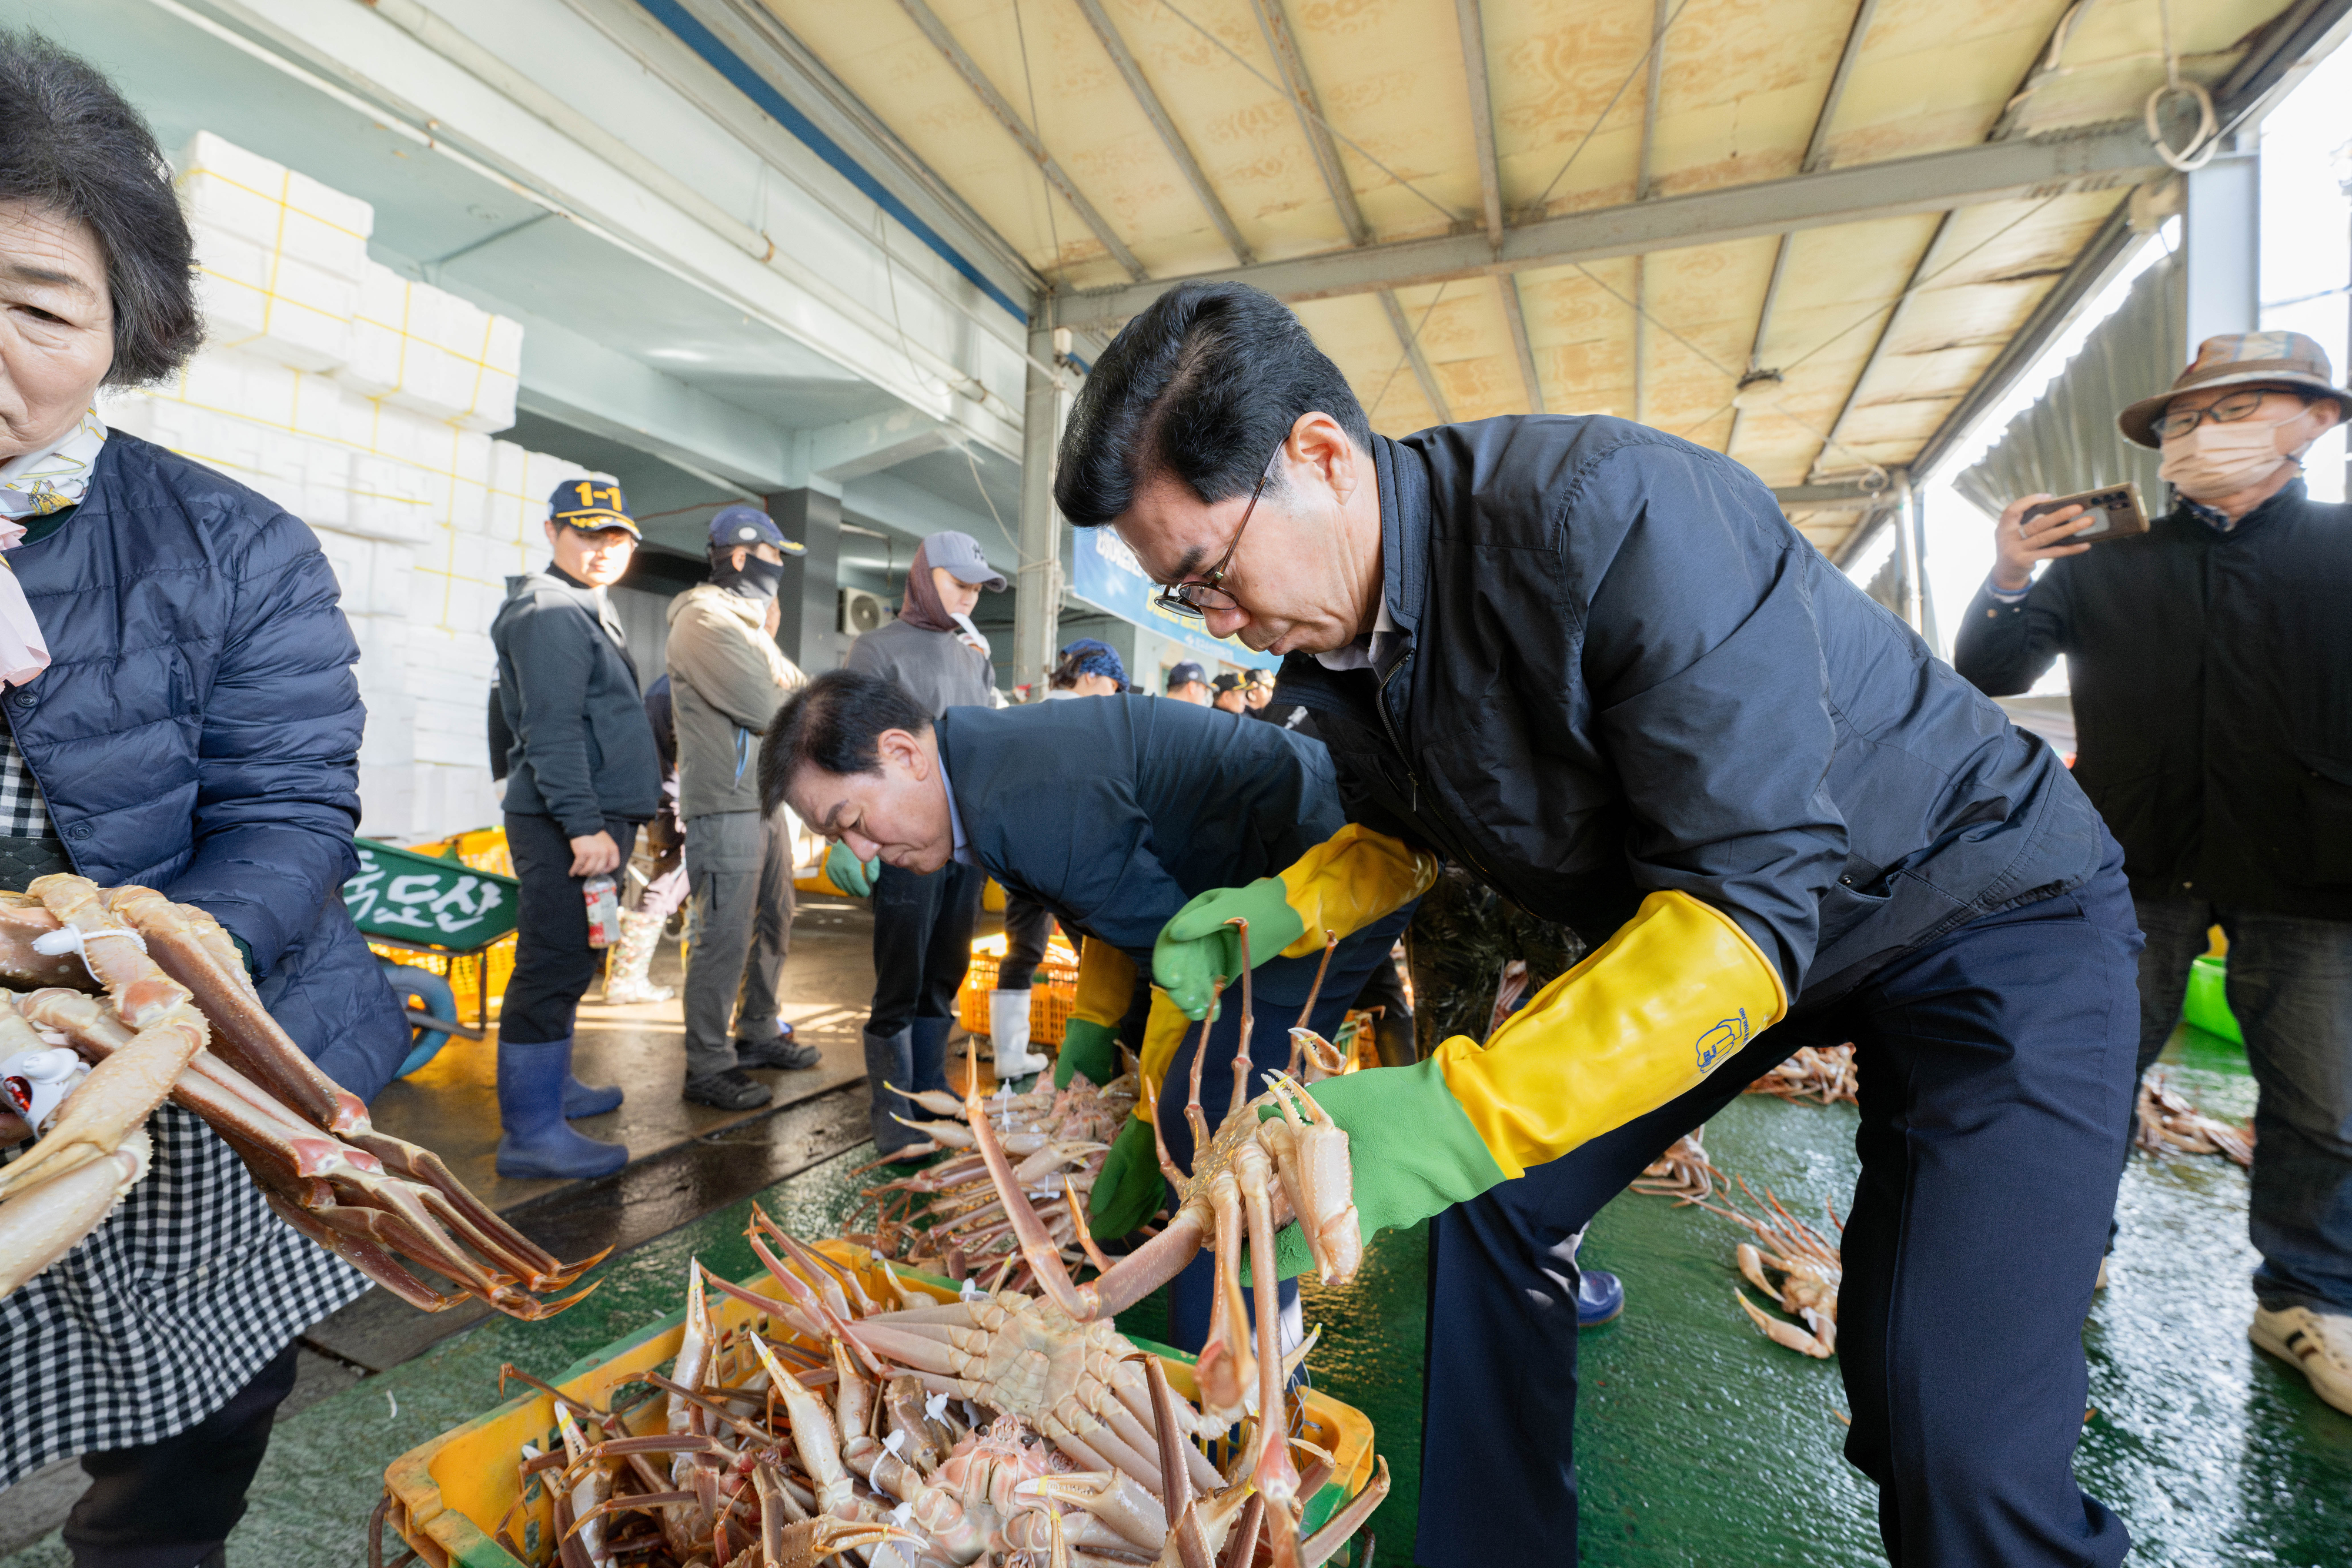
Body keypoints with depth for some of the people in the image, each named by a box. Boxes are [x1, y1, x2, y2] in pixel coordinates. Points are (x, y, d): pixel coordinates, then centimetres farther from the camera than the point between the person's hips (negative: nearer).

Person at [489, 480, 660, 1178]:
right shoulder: (551, 610, -10)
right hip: (568, 822, -11)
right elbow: (552, 728, -20)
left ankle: (549, 1085, 32)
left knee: (568, 963, 19)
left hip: (592, 818, 11)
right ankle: (530, 1131, -1)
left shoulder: (584, 610, 22)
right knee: (555, 965, -8)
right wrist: (584, 823, -26)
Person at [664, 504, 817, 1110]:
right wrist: (790, 697, 2)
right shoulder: (704, 618, -9)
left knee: (772, 925, 15)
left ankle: (759, 1034, 29)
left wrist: (783, 673, -5)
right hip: (725, 804, -10)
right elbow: (766, 709, -18)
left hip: (766, 799, 10)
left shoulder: (752, 623, 22)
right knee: (726, 938, -7)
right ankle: (708, 1067, 2)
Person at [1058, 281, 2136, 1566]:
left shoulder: (1612, 511, -32)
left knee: (1953, 1438, -18)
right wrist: (1274, 914, -9)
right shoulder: (1332, 639, -8)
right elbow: (1403, 829, 10)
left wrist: (1463, 1114, -41)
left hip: (1988, 912, -5)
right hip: (1674, 921, 6)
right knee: (1493, 1200, -2)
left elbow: (1752, 903, -34)